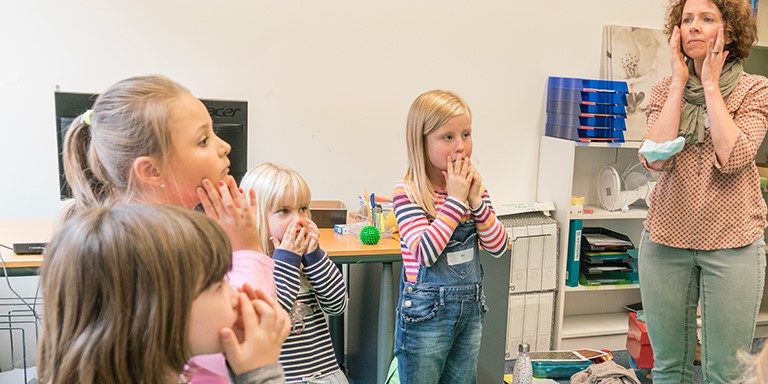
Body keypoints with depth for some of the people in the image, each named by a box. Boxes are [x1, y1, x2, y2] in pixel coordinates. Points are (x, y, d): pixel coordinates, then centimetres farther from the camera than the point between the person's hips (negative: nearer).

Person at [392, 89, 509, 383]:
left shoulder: (472, 186, 2)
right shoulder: (407, 192, -15)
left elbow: (498, 248, -2)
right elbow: (426, 253, -25)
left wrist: (475, 200, -14)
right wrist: (455, 200, -22)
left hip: (471, 307, 5)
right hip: (426, 313, -5)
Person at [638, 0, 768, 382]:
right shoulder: (665, 89, 5)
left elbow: (733, 157, -18)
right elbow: (655, 158, -12)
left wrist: (710, 84, -12)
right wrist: (679, 82, -8)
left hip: (732, 245, -2)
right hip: (665, 239, 2)